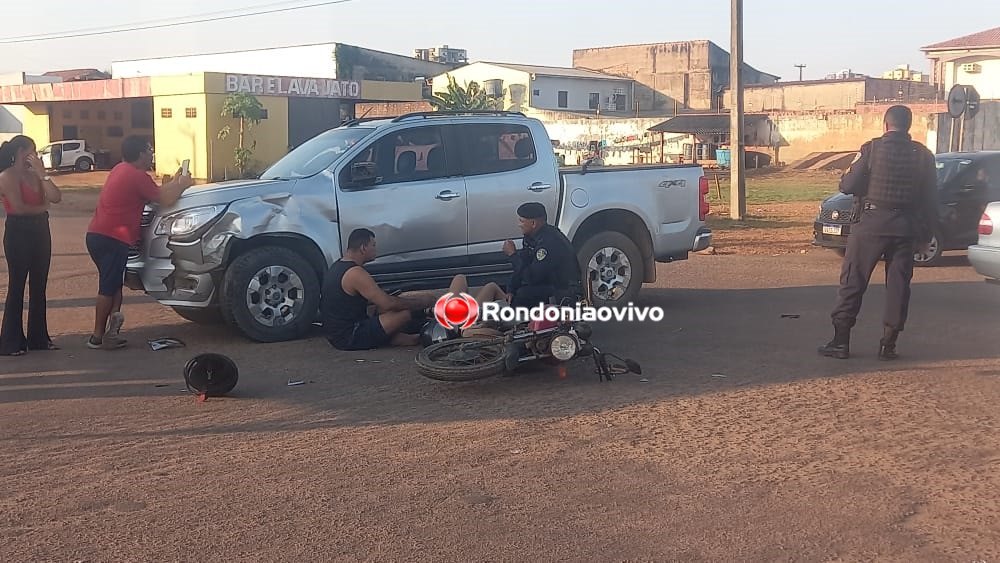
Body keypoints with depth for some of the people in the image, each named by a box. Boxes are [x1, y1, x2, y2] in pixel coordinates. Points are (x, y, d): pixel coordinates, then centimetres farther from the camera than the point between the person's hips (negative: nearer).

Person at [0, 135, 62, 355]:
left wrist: (42, 173, -5)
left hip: (40, 231, 7)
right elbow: (18, 207, -17)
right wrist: (42, 207, -1)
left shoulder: (34, 174, 12)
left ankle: (38, 337, 19)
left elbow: (56, 197, 0)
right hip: (18, 232, -7)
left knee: (39, 286, 11)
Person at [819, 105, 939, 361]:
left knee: (853, 281, 4)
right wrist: (925, 236, 13)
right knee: (898, 285, 9)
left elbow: (848, 186, -6)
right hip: (905, 227, 3)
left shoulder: (872, 148, -6)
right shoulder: (923, 155, 4)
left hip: (872, 224, -3)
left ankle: (841, 341, 3)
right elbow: (931, 200, 6)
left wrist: (848, 175, 17)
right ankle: (888, 344, 10)